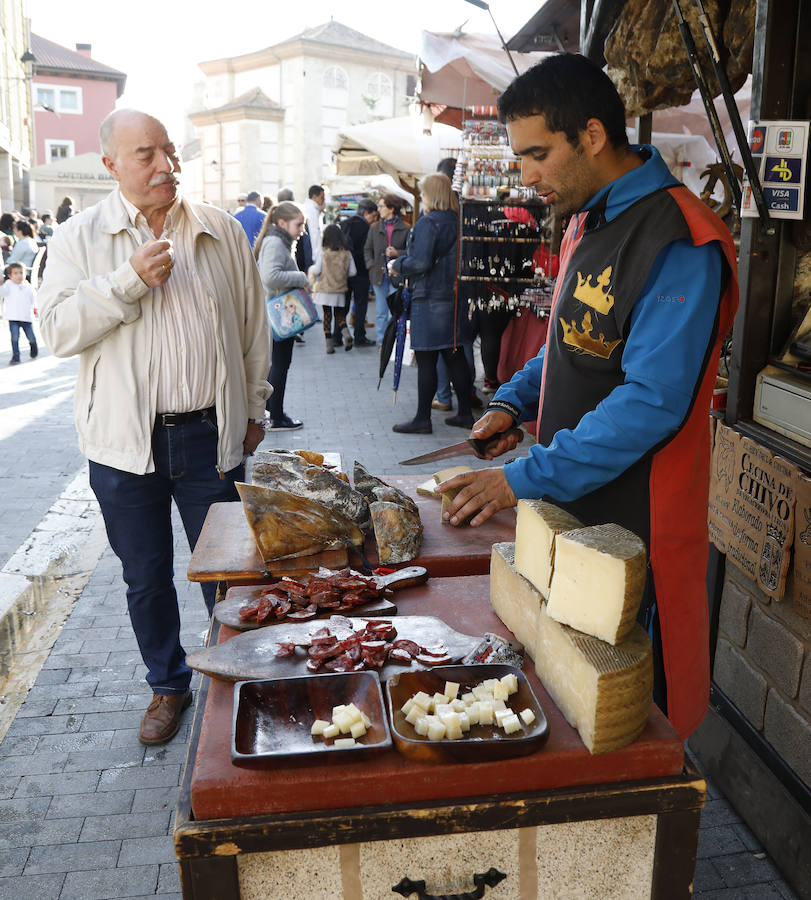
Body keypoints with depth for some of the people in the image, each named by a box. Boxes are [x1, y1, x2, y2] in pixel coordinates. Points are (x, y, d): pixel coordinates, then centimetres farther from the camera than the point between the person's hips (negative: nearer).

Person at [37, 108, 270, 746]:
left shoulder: (223, 231, 5)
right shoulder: (79, 238, 2)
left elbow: (253, 324, 10)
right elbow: (58, 329, -7)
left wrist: (254, 407, 10)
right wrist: (129, 281, -17)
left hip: (212, 434, 0)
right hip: (126, 440, 0)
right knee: (146, 577, 12)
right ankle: (168, 684, 33)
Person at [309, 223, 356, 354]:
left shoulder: (323, 252, -9)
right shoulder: (346, 253, -3)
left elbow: (317, 270, -7)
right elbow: (353, 272, 0)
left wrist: (311, 269, 15)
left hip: (325, 290, -1)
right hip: (340, 290, 2)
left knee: (327, 315, 8)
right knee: (340, 314, 14)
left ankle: (329, 344, 5)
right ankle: (346, 332, -14)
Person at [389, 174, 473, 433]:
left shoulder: (428, 222, -13)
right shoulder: (456, 221, 10)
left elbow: (420, 262, -20)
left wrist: (397, 265, -2)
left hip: (430, 299, -8)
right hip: (454, 296, 8)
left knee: (426, 361, -2)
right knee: (455, 356, 13)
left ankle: (422, 419, 4)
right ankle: (465, 413, 20)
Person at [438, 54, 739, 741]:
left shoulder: (680, 243, -20)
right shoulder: (586, 223, 11)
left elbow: (652, 402, -25)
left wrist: (527, 479, -24)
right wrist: (515, 402, 6)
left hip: (631, 518, -9)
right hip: (568, 504, 9)